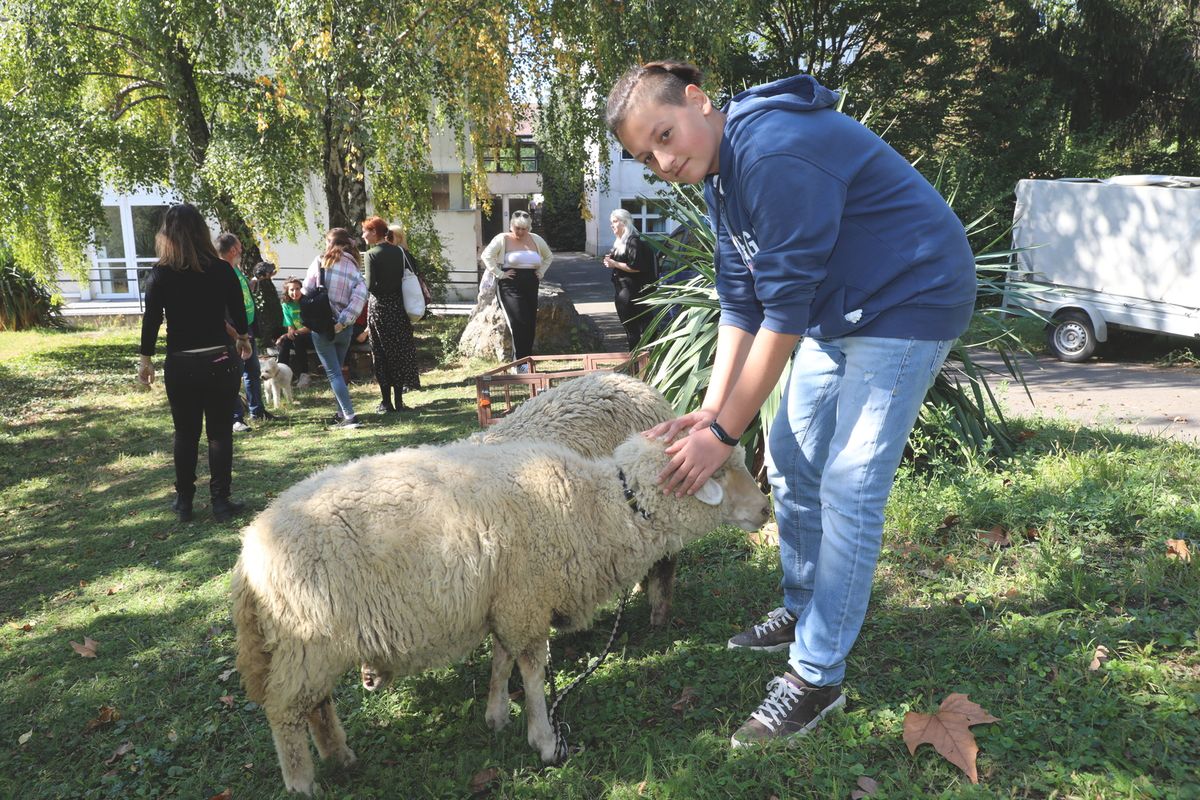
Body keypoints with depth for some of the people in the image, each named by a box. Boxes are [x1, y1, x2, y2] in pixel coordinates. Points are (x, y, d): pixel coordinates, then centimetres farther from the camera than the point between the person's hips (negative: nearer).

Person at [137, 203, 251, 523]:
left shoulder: (160, 275, -6)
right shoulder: (222, 270, -5)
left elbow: (151, 320, -3)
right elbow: (238, 313, 4)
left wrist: (145, 358, 10)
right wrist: (243, 338, 24)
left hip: (180, 365, 0)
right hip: (219, 361, 0)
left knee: (185, 433, 13)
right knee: (219, 432, 8)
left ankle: (184, 501, 21)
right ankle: (220, 501, 10)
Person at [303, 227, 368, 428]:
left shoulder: (320, 261, -3)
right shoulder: (354, 267, 2)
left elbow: (306, 291, -4)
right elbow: (360, 296, -13)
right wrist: (343, 321, -14)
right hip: (344, 328, 3)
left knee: (333, 373, -1)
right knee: (337, 370, 19)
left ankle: (349, 416, -9)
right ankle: (342, 413, 22)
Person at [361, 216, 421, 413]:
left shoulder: (371, 255, -10)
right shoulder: (400, 251, 4)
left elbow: (370, 286, -16)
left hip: (379, 307, -4)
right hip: (399, 306, 4)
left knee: (381, 354, 4)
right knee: (400, 351, 10)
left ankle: (387, 403, 7)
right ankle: (399, 401, 11)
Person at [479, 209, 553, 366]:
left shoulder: (536, 240, 11)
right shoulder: (502, 239, -2)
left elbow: (549, 256, 26)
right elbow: (486, 256, -10)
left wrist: (541, 272, 13)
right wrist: (499, 274, -14)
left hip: (531, 286, 5)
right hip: (510, 285, -5)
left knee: (531, 324, 5)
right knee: (519, 322, -16)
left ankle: (527, 358, 15)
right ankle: (520, 361, -11)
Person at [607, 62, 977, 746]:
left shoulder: (775, 153, -27)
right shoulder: (721, 172, 4)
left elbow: (783, 314, -28)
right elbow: (741, 304, 2)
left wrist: (724, 434, -23)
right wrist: (711, 411, -8)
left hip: (910, 301, -10)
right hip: (837, 313, 10)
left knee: (848, 488, -11)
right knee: (790, 461, 11)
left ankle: (817, 676, 0)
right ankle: (805, 612, 28)